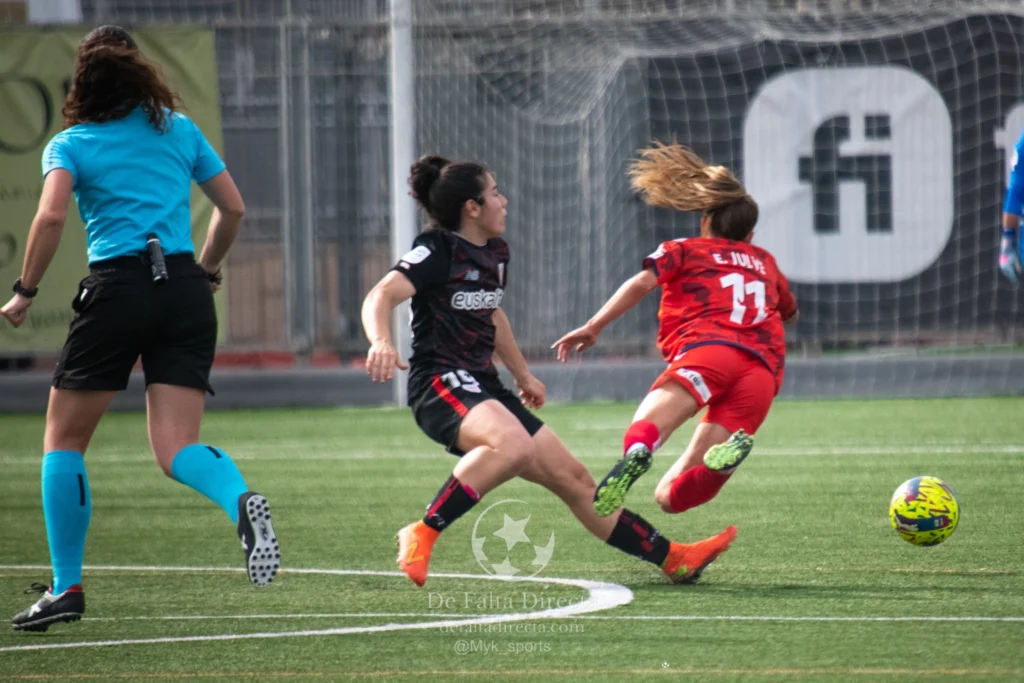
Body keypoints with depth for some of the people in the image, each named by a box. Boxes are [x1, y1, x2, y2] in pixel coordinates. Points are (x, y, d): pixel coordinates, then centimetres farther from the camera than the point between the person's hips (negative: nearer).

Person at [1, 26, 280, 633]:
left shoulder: (70, 144, 6)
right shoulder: (178, 129, 16)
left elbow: (52, 216, -11)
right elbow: (234, 208, 18)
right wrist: (208, 271, 33)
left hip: (118, 287, -3)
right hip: (186, 291, 3)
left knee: (65, 440, 12)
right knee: (178, 451, -2)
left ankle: (66, 588, 8)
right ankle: (241, 499, -36)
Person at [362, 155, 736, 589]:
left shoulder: (495, 253, 17)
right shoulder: (437, 249, -9)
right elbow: (382, 296, -23)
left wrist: (523, 374, 41)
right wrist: (380, 341, -43)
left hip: (484, 389, 9)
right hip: (441, 386, -9)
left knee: (574, 479, 9)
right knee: (513, 443, -39)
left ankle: (672, 558, 15)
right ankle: (421, 536, -35)